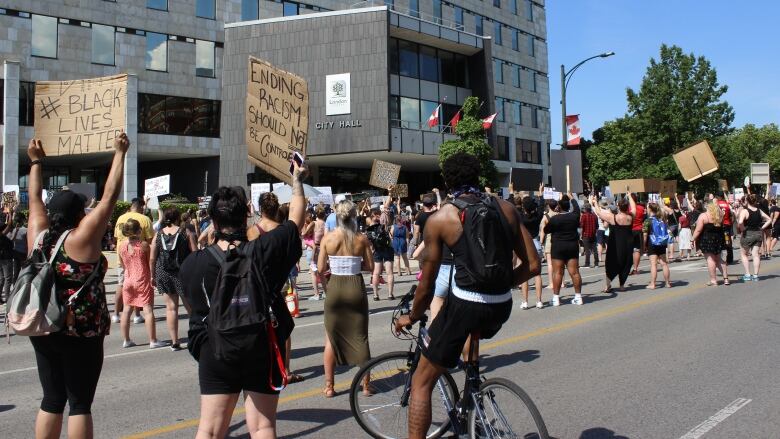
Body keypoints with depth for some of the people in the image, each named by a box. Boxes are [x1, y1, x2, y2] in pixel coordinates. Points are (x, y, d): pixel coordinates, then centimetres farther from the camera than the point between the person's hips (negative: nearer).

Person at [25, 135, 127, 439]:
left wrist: (36, 162, 26)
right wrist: (120, 153, -7)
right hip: (81, 335, -6)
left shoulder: (39, 235, 1)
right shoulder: (81, 238, -13)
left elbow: (35, 199, 16)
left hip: (43, 332, 6)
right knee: (80, 404, 1)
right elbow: (109, 197, -13)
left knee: (52, 400, 13)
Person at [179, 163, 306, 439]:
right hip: (263, 353, -1)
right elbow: (296, 219, -1)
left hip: (215, 354, 1)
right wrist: (297, 181, 13)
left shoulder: (192, 263, -11)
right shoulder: (264, 250, -15)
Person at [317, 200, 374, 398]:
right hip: (356, 288, 0)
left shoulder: (328, 238, -6)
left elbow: (321, 267, -3)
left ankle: (329, 386, 16)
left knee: (331, 338, 12)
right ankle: (365, 384, 19)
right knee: (360, 337, 12)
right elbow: (370, 266, -1)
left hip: (334, 288, 0)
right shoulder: (362, 239, -6)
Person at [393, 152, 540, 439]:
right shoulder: (506, 209, 6)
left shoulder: (439, 219, -3)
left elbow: (427, 285, 1)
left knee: (421, 383, 9)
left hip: (464, 306, -4)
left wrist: (411, 318, 18)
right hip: (502, 308, 5)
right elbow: (532, 266, 6)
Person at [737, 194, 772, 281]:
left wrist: (742, 230, -14)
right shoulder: (759, 211, 5)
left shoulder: (744, 211, -14)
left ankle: (747, 275, 9)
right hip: (758, 234, 5)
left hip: (747, 234, -5)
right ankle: (755, 275, 9)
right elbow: (769, 220, 12)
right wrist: (762, 228, 7)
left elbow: (740, 222, -30)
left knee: (744, 254, 11)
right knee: (756, 255, 8)